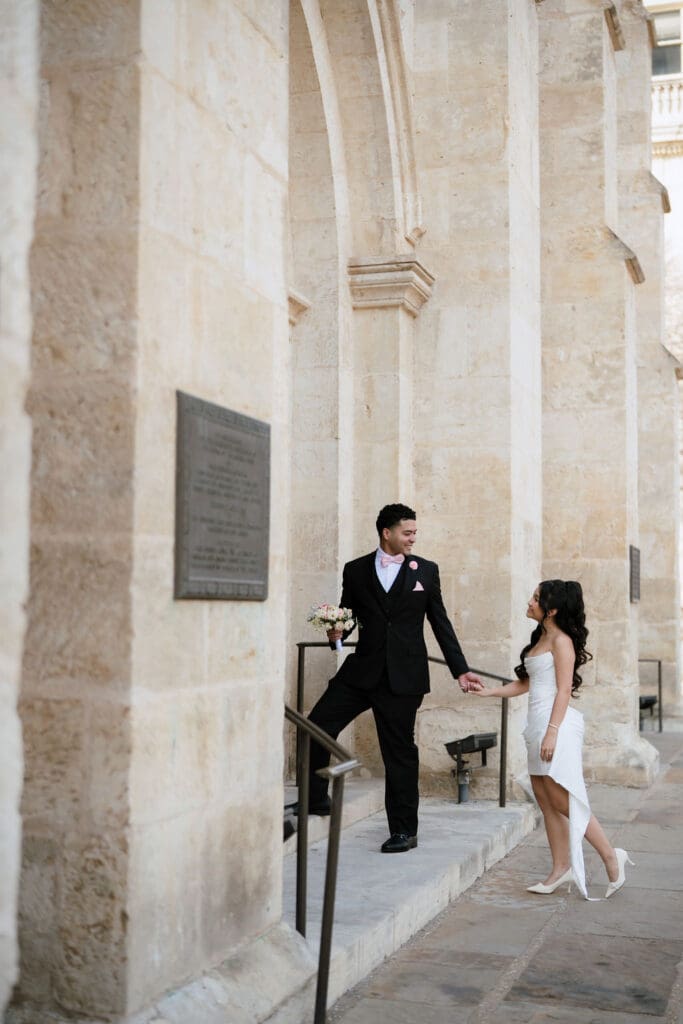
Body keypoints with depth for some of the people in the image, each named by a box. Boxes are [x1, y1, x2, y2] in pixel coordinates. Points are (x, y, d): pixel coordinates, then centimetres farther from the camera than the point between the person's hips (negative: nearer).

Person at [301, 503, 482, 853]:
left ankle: (404, 831, 14)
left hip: (403, 676, -2)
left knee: (400, 752, 3)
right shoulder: (356, 570, 7)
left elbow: (440, 623, 8)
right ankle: (315, 799, 14)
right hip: (362, 670, 2)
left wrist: (460, 670, 6)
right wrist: (337, 632, -10)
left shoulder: (425, 570, 6)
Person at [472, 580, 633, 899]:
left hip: (557, 725, -9)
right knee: (546, 802, 8)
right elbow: (526, 682, 20)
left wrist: (552, 731, -20)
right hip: (538, 725, 9)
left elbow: (564, 690, -14)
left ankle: (611, 856, 3)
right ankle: (561, 868, 14)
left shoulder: (561, 640, -8)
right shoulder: (540, 639, 16)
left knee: (562, 801, -7)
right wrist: (490, 691, 12)